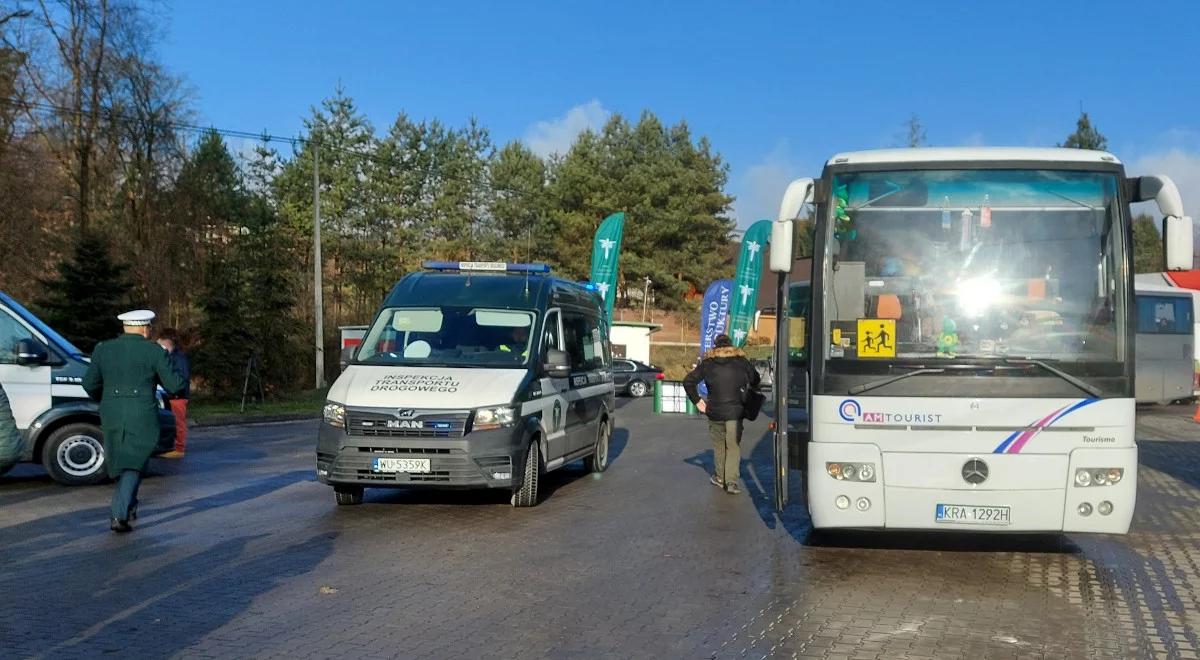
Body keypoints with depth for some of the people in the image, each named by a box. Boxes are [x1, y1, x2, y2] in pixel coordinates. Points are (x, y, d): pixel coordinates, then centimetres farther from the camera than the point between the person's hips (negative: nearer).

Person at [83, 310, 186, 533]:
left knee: (119, 461, 22)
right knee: (132, 465, 1)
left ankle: (129, 507, 36)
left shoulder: (103, 349, 4)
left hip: (111, 416, 4)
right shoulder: (155, 351, -7)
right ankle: (119, 515, -13)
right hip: (142, 418, -4)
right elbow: (174, 385, -8)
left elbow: (90, 384, 9)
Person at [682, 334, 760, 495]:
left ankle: (720, 477, 26)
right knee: (733, 446, 3)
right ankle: (731, 481, -6)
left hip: (714, 411, 1)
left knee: (718, 445, 17)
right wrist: (747, 396, 24)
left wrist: (697, 401, 7)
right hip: (735, 411, -1)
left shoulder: (707, 362, 4)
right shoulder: (741, 360, 4)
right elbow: (755, 379, 13)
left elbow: (688, 381, 2)